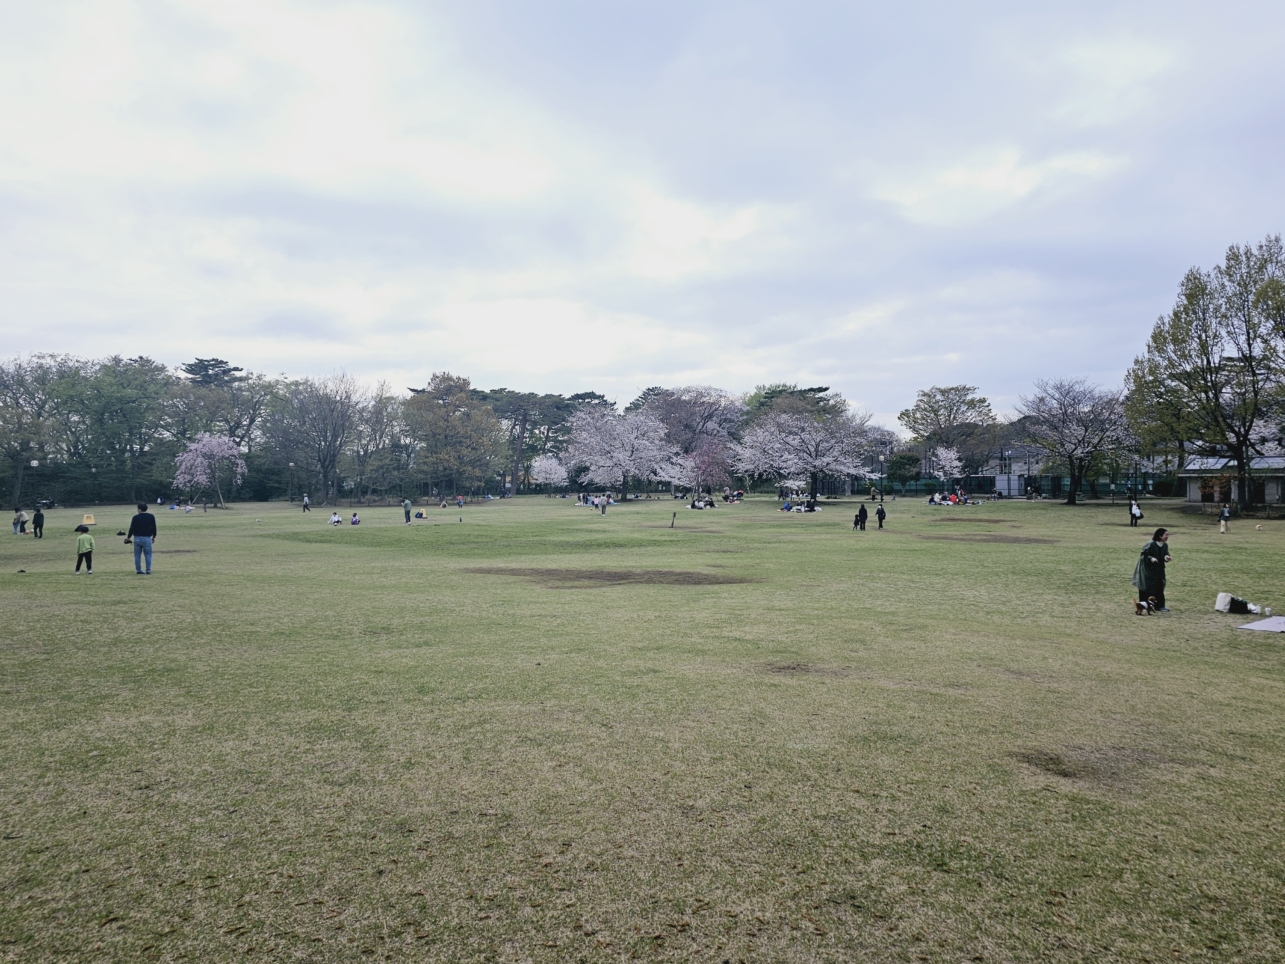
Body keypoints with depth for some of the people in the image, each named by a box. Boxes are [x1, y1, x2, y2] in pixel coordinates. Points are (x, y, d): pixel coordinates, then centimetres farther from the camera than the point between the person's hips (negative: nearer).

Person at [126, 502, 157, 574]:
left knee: (137, 555, 9)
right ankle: (148, 571, 0)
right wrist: (154, 537, 16)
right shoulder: (151, 517, 0)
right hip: (147, 538, 0)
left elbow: (132, 528, -3)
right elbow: (154, 528, 4)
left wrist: (128, 537, 10)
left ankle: (138, 570, 10)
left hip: (137, 538, 0)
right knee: (148, 555, 4)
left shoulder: (135, 517, -5)